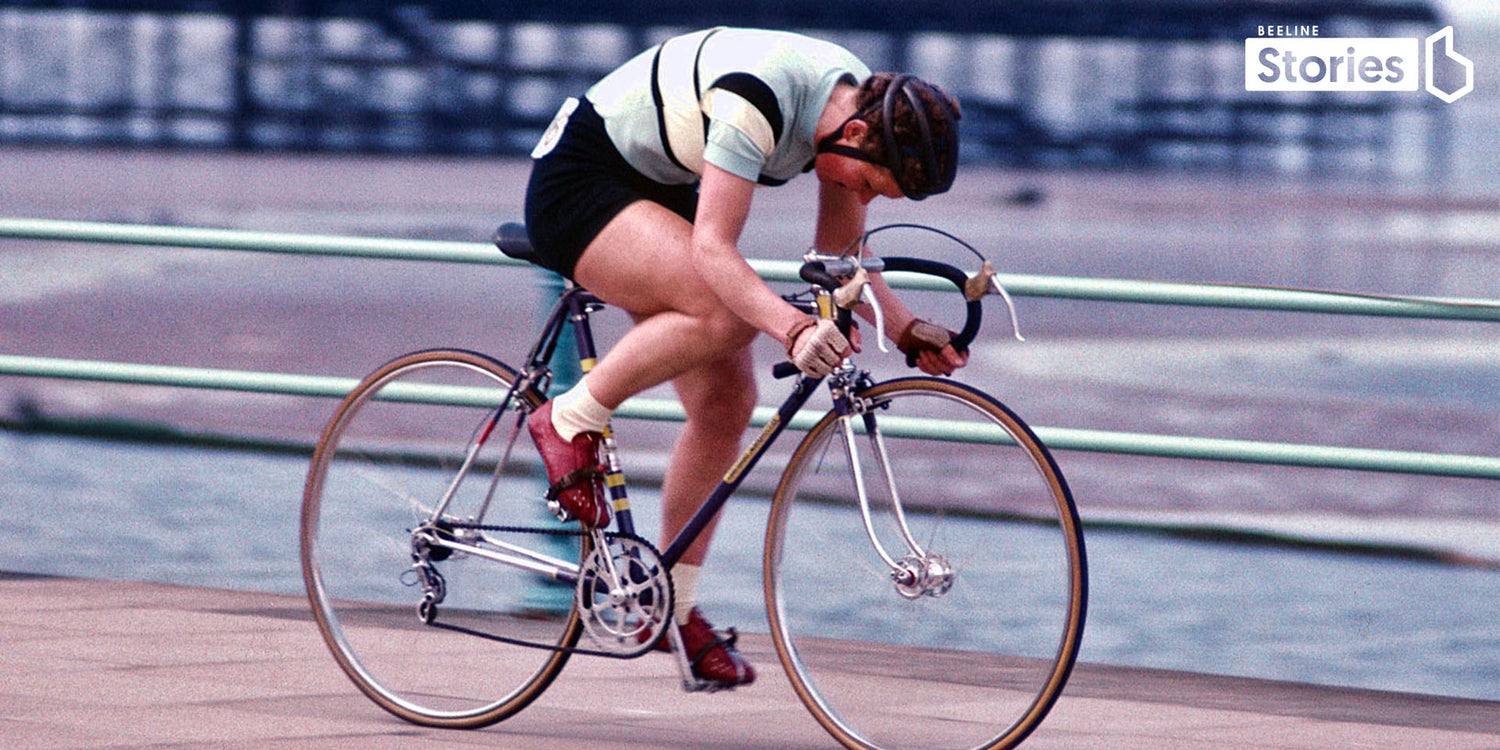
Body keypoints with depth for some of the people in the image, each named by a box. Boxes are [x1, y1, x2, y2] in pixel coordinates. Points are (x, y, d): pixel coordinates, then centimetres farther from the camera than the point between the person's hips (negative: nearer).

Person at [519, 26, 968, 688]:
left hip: (659, 192, 9)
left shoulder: (864, 108, -8)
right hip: (577, 183, -9)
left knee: (726, 402, 0)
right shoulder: (757, 98, -34)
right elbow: (713, 248, -37)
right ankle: (570, 421, -13)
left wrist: (904, 327, -15)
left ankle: (675, 605, 11)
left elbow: (842, 257, 2)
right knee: (726, 312, -32)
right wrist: (795, 330, -50)